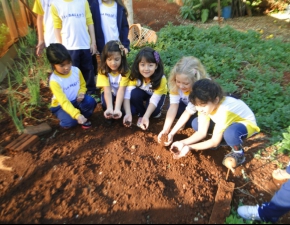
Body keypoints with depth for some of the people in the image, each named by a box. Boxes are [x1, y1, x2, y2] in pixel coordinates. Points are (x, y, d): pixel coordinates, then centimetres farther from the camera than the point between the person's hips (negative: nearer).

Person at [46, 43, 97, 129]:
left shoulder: (76, 70, -12)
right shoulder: (54, 80, -26)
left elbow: (83, 85, 6)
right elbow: (64, 102, -32)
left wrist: (81, 93, -18)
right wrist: (77, 115, -44)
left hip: (76, 101, 4)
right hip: (61, 105, -4)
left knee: (90, 101, -27)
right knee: (69, 122, -30)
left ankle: (84, 117, 2)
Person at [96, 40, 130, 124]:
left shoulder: (125, 71, -22)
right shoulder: (103, 71, -20)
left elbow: (121, 90, -32)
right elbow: (107, 90, -30)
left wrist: (117, 109, -47)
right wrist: (109, 108, -47)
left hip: (121, 96, 0)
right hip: (109, 95, 0)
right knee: (106, 101, -35)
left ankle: (115, 113, 2)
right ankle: (109, 114, -4)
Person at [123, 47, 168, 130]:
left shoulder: (161, 79, -34)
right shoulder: (134, 76, -28)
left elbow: (154, 100, -38)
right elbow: (127, 94, -33)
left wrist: (146, 116, -51)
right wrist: (128, 113, -46)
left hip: (157, 95, -2)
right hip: (143, 93, 2)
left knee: (153, 111, -32)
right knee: (134, 93, -32)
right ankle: (141, 113, -7)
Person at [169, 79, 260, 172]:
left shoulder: (223, 111, -39)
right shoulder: (206, 105, -19)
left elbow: (214, 142, -30)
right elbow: (202, 132, -17)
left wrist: (190, 147, -37)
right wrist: (183, 142, -30)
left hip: (246, 123, -6)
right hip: (228, 120, 7)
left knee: (230, 132, -42)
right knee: (196, 123, -13)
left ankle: (238, 153, -9)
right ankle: (222, 138, 7)